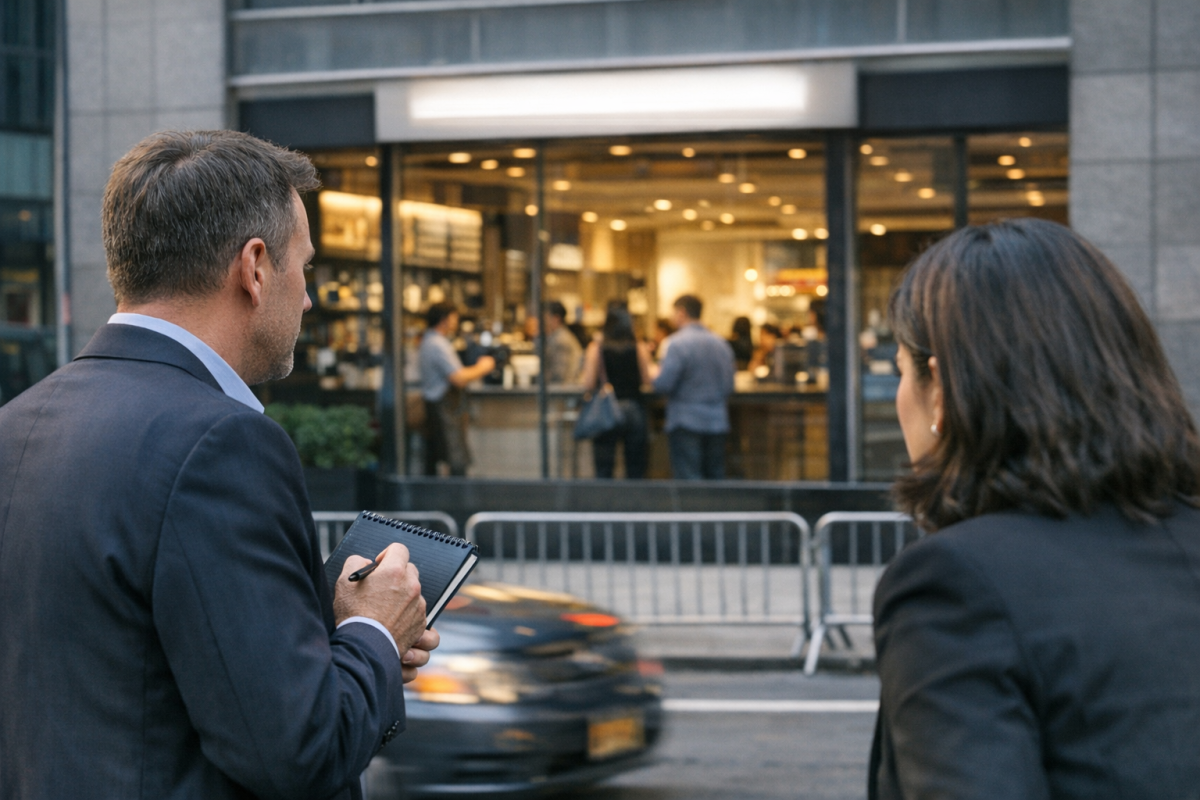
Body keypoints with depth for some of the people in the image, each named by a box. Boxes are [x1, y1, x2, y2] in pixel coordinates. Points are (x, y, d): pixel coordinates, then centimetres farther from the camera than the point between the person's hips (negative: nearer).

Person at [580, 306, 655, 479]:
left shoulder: (596, 348, -5)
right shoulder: (639, 348, -3)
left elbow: (588, 385, -8)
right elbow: (648, 380, -3)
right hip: (634, 410, 1)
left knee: (604, 470, 2)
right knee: (636, 470, 7)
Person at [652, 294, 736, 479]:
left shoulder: (677, 343, -11)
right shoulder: (722, 344, 9)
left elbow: (663, 385, -14)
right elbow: (728, 386, 11)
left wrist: (658, 375, 8)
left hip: (686, 423, -6)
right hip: (717, 422, 6)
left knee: (687, 479, -5)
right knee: (715, 478, 10)